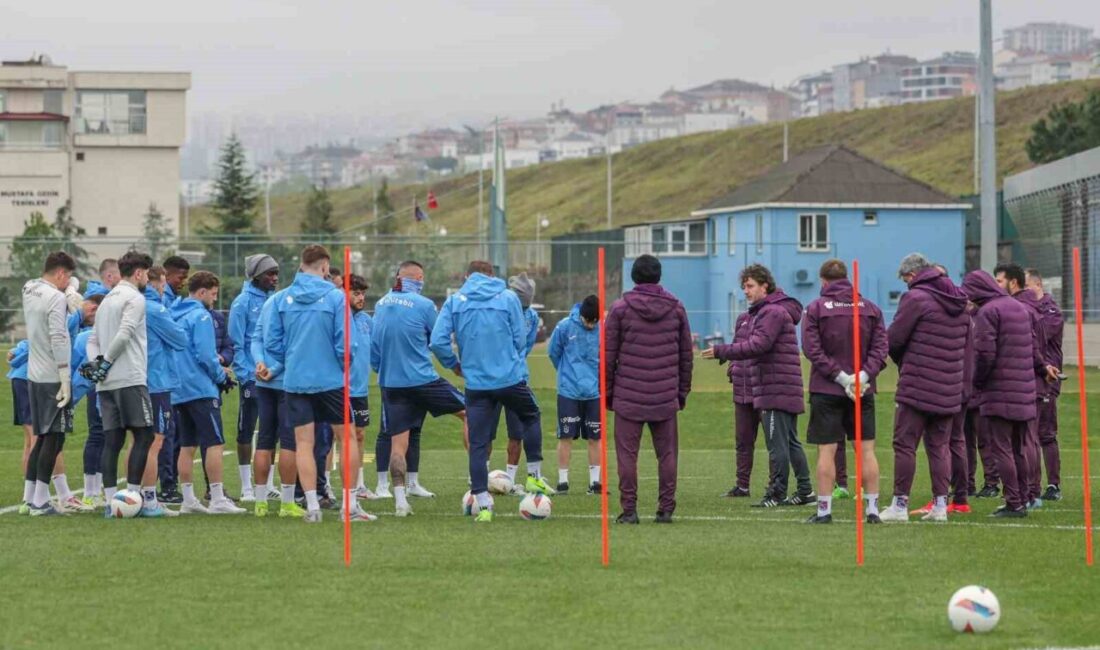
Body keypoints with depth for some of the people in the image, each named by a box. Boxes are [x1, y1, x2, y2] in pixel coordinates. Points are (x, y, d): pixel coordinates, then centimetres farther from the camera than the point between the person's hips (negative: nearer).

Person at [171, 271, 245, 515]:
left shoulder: (174, 316, 13)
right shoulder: (200, 316, -10)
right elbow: (205, 355, -17)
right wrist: (222, 377, -1)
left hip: (178, 391, 8)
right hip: (201, 389, -8)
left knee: (187, 445, 10)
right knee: (215, 442, -7)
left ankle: (188, 499, 10)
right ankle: (217, 499, -11)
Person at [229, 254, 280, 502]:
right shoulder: (243, 302, -7)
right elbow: (236, 344, -9)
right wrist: (245, 375, -15)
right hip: (253, 378, -5)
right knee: (246, 431, 2)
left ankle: (264, 484, 17)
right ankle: (246, 487, 8)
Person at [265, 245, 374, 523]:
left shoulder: (281, 299, 1)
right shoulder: (336, 297, -8)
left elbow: (272, 343, 2)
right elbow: (344, 343, -10)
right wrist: (345, 367, 8)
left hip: (295, 382, 2)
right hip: (330, 380, -2)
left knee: (304, 443, 6)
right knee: (348, 437, 10)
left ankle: (312, 505, 2)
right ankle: (350, 504, 8)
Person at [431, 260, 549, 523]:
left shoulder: (454, 301, 1)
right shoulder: (508, 298, 0)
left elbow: (437, 341, -6)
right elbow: (520, 340, 2)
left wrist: (454, 364, 11)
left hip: (476, 384, 0)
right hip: (510, 379, 0)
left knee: (477, 445, 5)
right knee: (531, 416, 28)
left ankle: (483, 504, 1)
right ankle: (534, 476, 28)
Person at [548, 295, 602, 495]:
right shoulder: (565, 326, -9)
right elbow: (553, 352, 6)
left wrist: (600, 379, 7)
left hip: (594, 393, 1)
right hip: (568, 392, -1)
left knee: (595, 438, 6)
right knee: (566, 437, 1)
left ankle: (594, 481, 14)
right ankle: (563, 481, 9)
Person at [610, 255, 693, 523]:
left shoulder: (620, 308, -2)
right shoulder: (675, 308, 5)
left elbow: (608, 355, -1)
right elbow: (686, 353, 9)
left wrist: (607, 391, 8)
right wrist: (683, 390, 17)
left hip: (629, 397, -2)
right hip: (666, 397, 2)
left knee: (627, 454, 1)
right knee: (667, 454, 7)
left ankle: (629, 509, -2)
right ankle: (666, 509, 5)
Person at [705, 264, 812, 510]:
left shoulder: (773, 312, -12)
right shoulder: (763, 312, 21)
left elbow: (758, 345, -22)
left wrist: (721, 351, -22)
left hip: (775, 391, -11)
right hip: (787, 390, 11)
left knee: (777, 444, -6)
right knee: (791, 443, 14)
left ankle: (777, 494, -4)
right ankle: (805, 491, 17)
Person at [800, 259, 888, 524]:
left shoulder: (816, 308, -3)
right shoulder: (870, 308, 6)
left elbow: (812, 349, -11)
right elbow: (880, 346, -1)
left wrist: (839, 376, -12)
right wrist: (864, 374, -8)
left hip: (826, 390, -3)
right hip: (863, 391, 3)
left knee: (826, 450, 0)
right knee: (866, 449, 6)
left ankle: (824, 509, 1)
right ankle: (873, 508, 5)